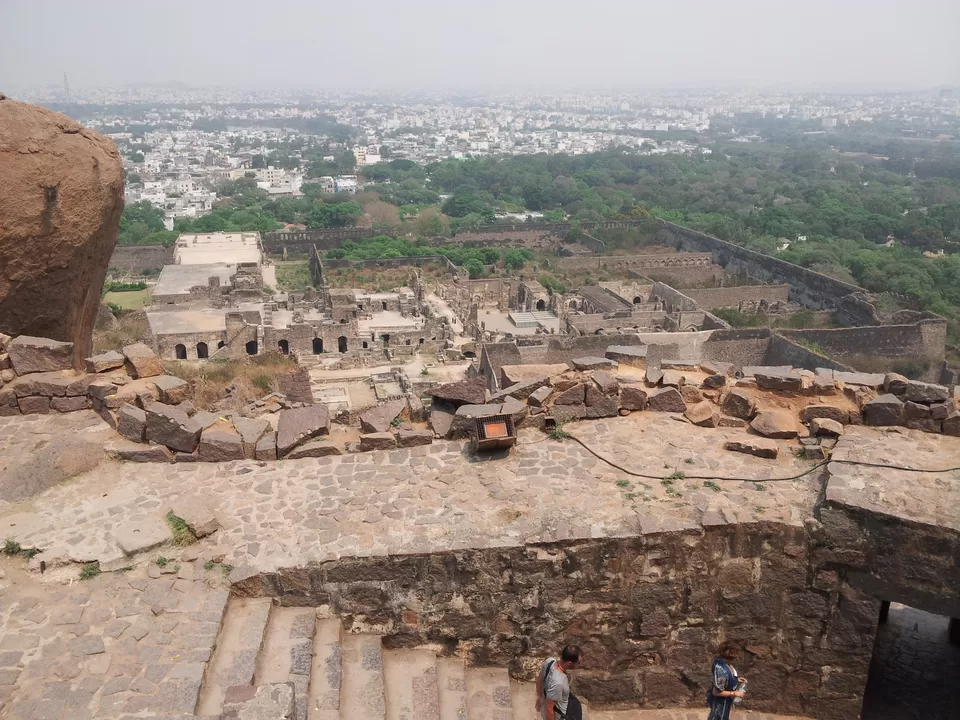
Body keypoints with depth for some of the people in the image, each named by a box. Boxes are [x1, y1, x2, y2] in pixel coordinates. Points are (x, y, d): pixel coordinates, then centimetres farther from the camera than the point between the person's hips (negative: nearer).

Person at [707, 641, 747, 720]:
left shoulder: (722, 661, -12)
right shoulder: (722, 670, -39)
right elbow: (717, 692, -30)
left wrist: (736, 680, 1)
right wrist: (735, 693, -23)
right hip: (720, 701, -8)